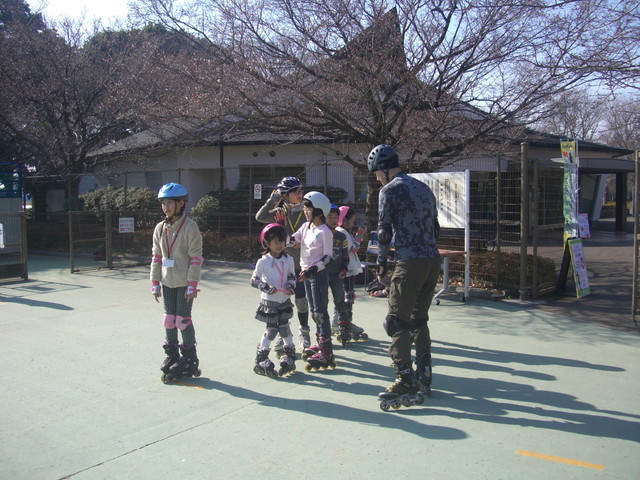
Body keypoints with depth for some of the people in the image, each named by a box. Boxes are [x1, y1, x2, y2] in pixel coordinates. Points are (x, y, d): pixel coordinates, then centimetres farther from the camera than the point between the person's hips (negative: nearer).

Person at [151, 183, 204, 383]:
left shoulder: (190, 227, -12)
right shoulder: (160, 228, 7)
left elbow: (196, 257, -13)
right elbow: (156, 256, 11)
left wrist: (192, 284, -16)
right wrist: (155, 283, 8)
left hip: (184, 283, -6)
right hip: (167, 282, 6)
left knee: (183, 320, -2)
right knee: (169, 319, 11)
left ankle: (189, 360, 13)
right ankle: (171, 356, 25)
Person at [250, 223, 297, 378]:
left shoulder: (288, 260, 2)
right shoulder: (263, 261, -10)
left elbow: (292, 276, 14)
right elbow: (254, 280, -7)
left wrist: (291, 286, -6)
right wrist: (267, 288, -20)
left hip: (284, 300, 4)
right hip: (269, 301, -4)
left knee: (284, 327, 9)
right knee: (271, 329, -1)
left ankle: (289, 357, 23)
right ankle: (261, 361, 12)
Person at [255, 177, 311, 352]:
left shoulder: (306, 212, -2)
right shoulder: (280, 212, 1)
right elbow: (260, 217, -14)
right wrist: (273, 199, -13)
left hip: (301, 265, -1)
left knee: (301, 302, 5)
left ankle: (304, 335, 23)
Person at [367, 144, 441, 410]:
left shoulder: (389, 190, -4)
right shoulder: (424, 188, 19)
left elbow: (384, 230, -7)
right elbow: (435, 227, 19)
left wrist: (382, 263, 4)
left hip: (410, 262, -8)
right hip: (433, 259, 8)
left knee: (398, 322, -2)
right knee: (419, 319, 17)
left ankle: (405, 382, -4)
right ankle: (423, 378, 22)